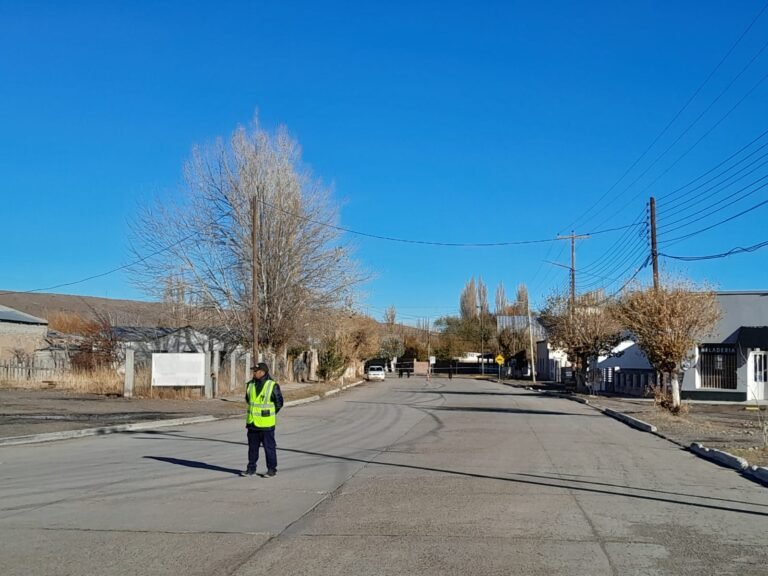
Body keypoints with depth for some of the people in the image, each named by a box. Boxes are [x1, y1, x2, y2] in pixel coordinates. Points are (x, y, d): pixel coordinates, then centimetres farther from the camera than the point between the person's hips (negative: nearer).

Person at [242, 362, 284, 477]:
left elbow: (279, 403, -2)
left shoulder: (272, 386, -10)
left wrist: (269, 414, 4)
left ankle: (271, 469, 11)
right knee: (252, 447, 11)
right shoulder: (250, 384, 5)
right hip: (252, 423, 5)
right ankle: (251, 468, 20)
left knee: (269, 447, 2)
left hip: (266, 424, -5)